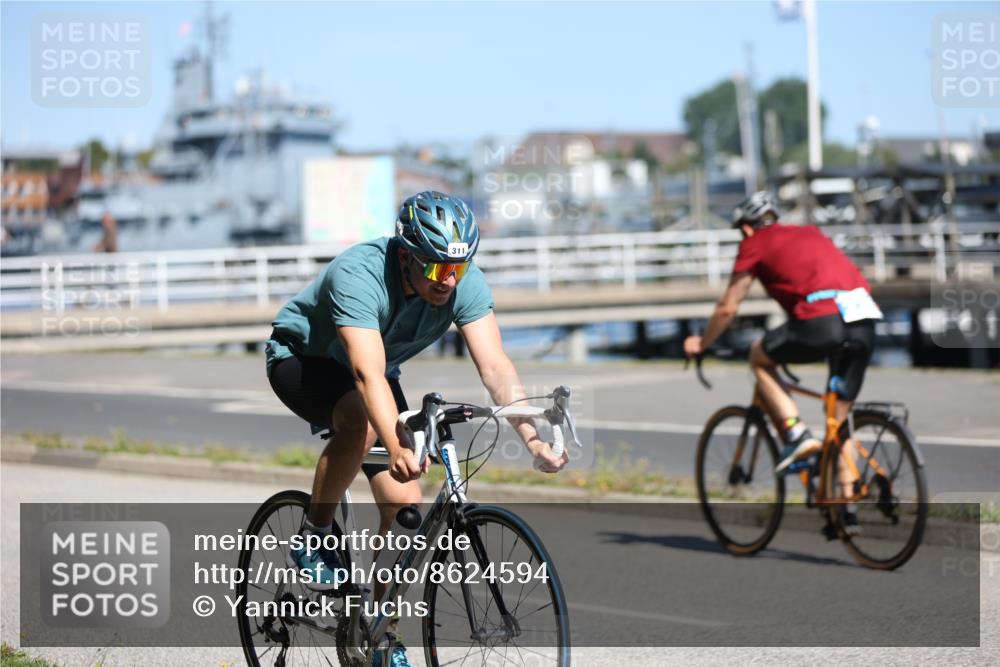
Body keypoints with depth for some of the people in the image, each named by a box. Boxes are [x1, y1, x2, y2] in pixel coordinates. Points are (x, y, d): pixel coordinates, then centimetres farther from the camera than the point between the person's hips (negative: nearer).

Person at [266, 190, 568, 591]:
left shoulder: (466, 284, -23)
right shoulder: (358, 275, -38)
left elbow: (495, 367, -29)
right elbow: (368, 375, -48)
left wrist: (533, 440, -43)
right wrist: (397, 448, -62)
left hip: (378, 371, 5)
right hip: (301, 357, -5)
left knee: (405, 506, -8)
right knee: (362, 422, -37)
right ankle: (312, 540, -17)